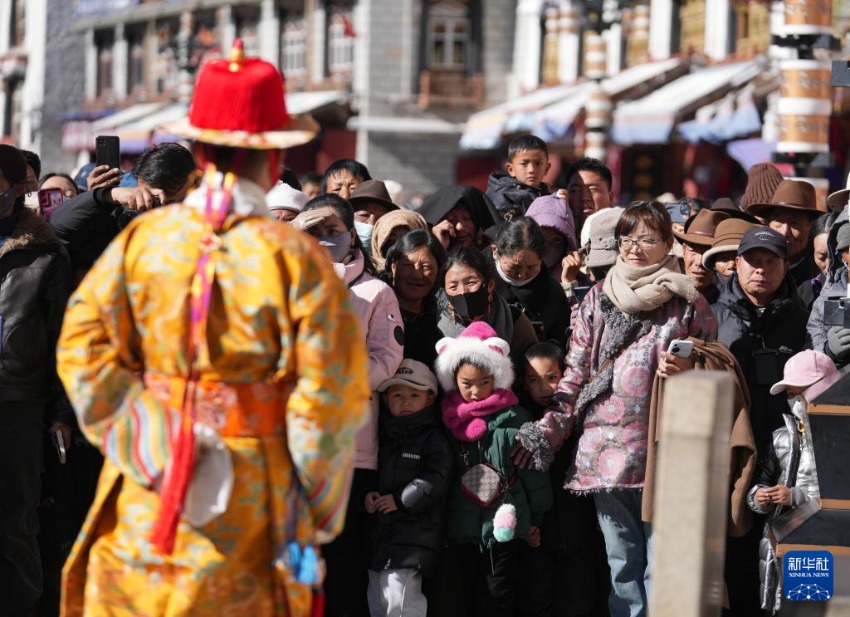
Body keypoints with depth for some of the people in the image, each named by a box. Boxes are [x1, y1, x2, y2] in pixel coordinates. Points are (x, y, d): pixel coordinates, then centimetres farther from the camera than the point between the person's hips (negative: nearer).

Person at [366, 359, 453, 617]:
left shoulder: (434, 439, -5)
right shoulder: (384, 438, 17)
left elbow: (437, 480, -16)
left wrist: (400, 500, -17)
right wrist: (366, 496, -2)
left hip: (415, 535, -8)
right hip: (380, 534, 8)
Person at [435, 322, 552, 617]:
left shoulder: (514, 419, -5)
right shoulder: (449, 418, 6)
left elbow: (533, 471, -1)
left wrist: (535, 519, 2)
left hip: (503, 525, -4)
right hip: (462, 528, 4)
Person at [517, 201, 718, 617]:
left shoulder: (686, 302, 4)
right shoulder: (597, 300, 11)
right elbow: (575, 375, 12)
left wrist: (686, 369, -12)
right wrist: (547, 432, 4)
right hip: (605, 450, 3)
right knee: (622, 561, 8)